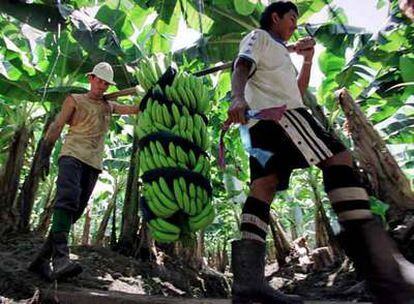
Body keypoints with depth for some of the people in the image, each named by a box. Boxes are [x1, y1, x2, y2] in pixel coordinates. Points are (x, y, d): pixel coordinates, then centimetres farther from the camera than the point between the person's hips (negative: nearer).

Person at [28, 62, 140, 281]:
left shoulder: (109, 106, 25)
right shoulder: (74, 100, 13)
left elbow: (136, 109, 24)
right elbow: (56, 127, 7)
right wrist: (44, 156, -2)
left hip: (93, 164, 4)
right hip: (72, 156, -4)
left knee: (74, 212, -2)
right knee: (67, 201, -26)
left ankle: (42, 259, 4)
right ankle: (60, 257, -34)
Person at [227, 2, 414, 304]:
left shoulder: (279, 53, 40)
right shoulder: (259, 36, 15)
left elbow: (298, 92, 36)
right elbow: (241, 67, -6)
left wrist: (308, 59, 32)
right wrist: (238, 98, -26)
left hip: (263, 121, 9)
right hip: (273, 110, -9)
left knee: (265, 183, -8)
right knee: (338, 156, -18)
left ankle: (248, 279, -17)